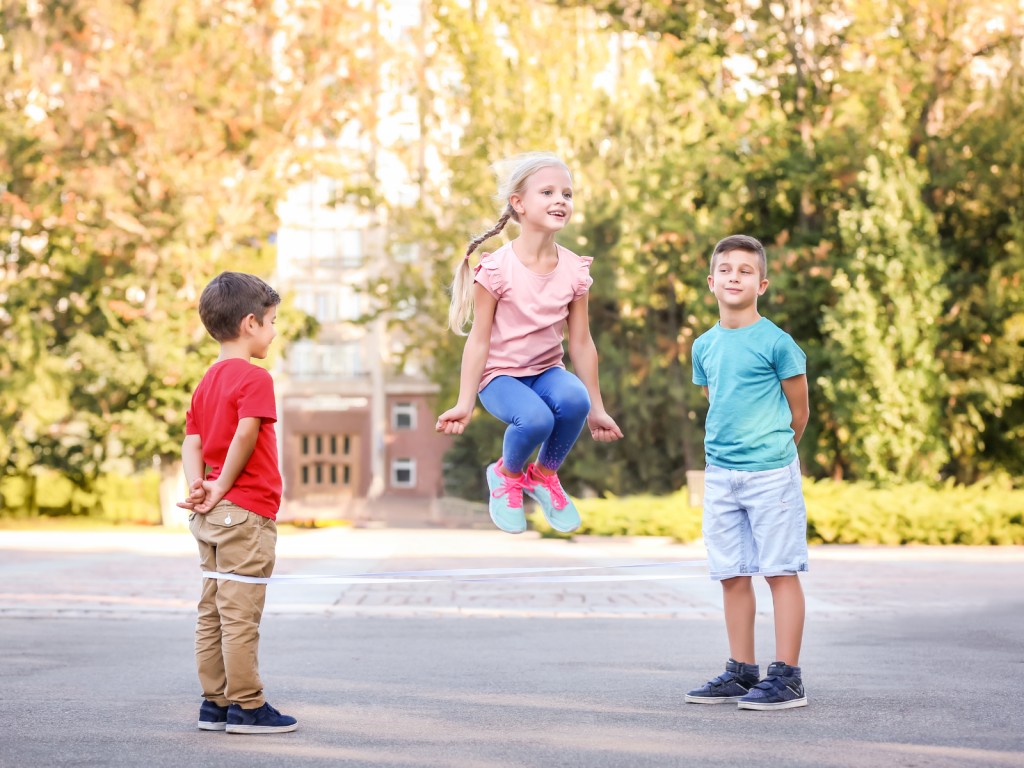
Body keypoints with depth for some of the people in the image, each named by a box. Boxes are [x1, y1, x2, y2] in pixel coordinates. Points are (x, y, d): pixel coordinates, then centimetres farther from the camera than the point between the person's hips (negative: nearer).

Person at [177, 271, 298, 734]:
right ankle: (247, 707, -1)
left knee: (213, 611, 11)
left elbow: (192, 443, 7)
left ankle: (215, 703, 16)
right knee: (241, 613, -5)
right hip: (247, 511, -9)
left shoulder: (207, 382, 16)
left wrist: (198, 485, -6)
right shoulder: (254, 378, -11)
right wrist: (222, 489, -14)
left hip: (211, 516, 9)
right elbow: (245, 435, -22)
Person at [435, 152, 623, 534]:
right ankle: (506, 475, 3)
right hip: (501, 374, -4)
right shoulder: (496, 269, -17)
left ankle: (545, 475, -1)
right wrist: (464, 403, -11)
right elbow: (479, 339, -11)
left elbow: (581, 342, 3)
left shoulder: (574, 270, -4)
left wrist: (597, 409, 7)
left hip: (547, 369, 4)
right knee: (535, 419, -34)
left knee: (574, 399, -31)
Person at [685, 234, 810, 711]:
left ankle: (787, 676, 1)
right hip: (720, 474, 6)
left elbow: (798, 411, -1)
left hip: (770, 471, -6)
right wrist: (730, 448, 14)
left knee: (780, 570, -2)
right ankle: (742, 672, 19)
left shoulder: (776, 342, -8)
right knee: (731, 575, 10)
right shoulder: (704, 346, 9)